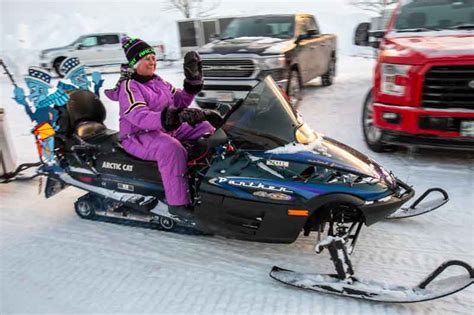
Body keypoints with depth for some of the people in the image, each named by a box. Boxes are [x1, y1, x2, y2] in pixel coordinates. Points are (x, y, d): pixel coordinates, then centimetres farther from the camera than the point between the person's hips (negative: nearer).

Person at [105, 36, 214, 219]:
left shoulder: (157, 81, 12)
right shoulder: (128, 87, -13)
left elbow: (181, 101, 17)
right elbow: (140, 117, -30)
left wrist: (193, 79, 4)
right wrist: (177, 116, -43)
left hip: (168, 130, 9)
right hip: (138, 138, -9)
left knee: (205, 129, 2)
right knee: (171, 148, -39)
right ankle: (177, 203, -33)